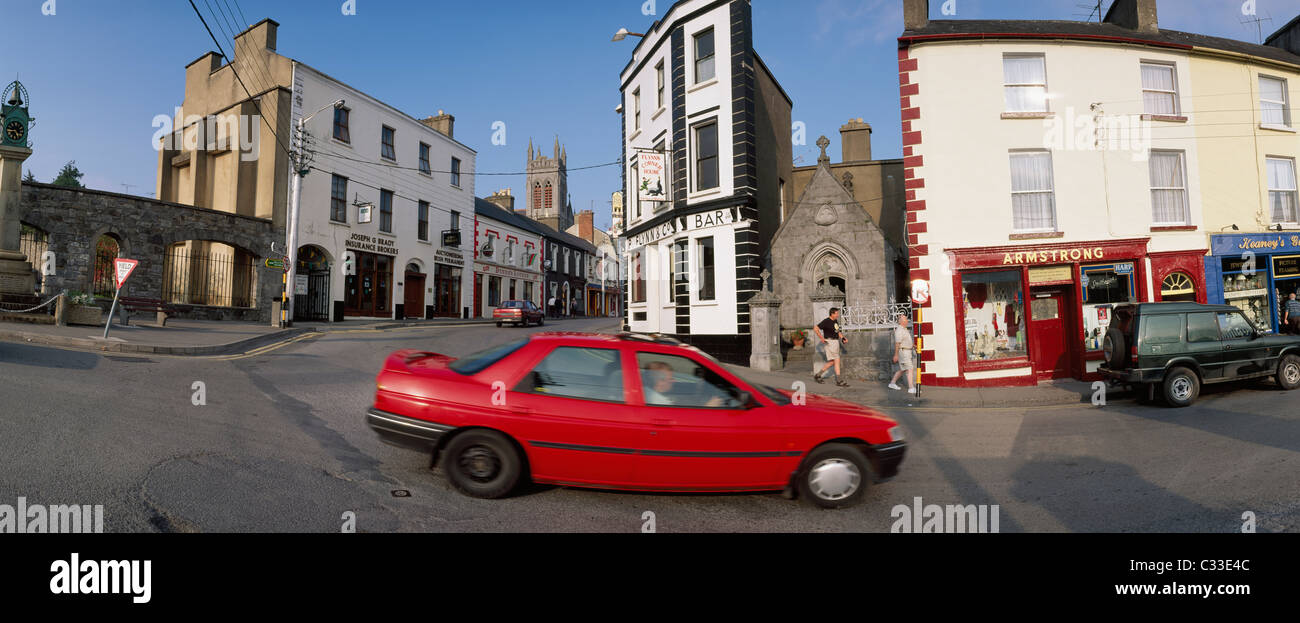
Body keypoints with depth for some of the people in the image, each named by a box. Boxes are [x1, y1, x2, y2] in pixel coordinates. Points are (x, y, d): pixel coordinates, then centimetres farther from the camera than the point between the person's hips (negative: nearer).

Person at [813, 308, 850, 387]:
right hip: (829, 342, -9)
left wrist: (843, 337, 9)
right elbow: (815, 329, -15)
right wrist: (821, 338, -20)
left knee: (832, 362, 10)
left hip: (835, 342, 9)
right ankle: (839, 381, -6)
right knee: (837, 360, -10)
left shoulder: (835, 321, 13)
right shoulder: (826, 321, -14)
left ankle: (818, 375, 19)